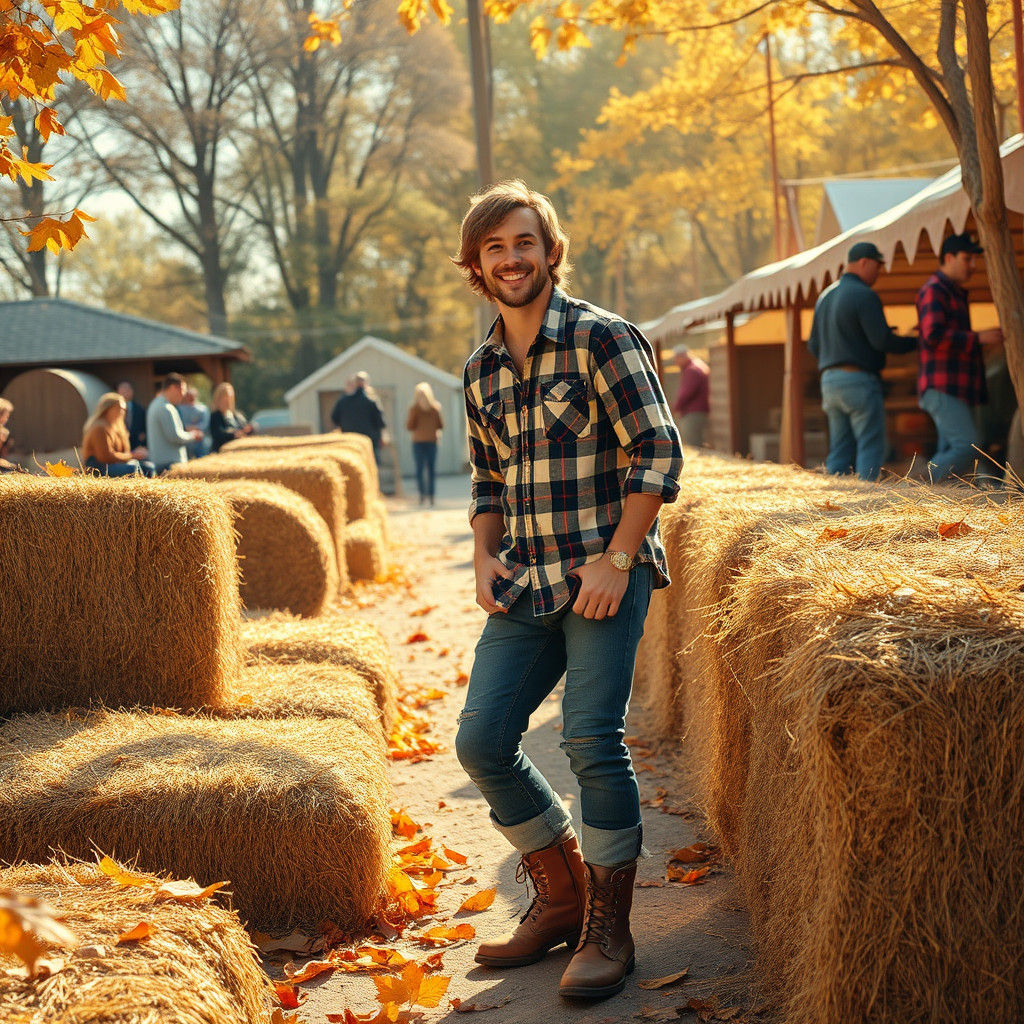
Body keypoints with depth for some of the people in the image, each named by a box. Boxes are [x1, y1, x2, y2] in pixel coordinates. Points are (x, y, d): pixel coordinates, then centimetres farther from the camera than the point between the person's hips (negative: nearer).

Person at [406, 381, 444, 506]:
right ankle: (431, 495, 1)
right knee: (431, 470, 6)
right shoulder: (435, 408, 0)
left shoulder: (414, 409, -7)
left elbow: (409, 427, -7)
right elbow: (441, 426, 5)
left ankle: (422, 494, -12)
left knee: (420, 469, 1)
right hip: (432, 441, 2)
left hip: (418, 442, -2)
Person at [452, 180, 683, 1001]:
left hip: (604, 574, -7)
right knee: (482, 741, 2)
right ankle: (562, 898, 21)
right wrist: (484, 556, 6)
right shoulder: (481, 370, 13)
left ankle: (608, 931, 4)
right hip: (525, 586, 7)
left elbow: (658, 453, -12)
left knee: (593, 742, -13)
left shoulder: (602, 338, -7)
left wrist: (615, 560, -17)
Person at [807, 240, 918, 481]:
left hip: (830, 380, 8)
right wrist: (915, 342, -2)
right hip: (860, 380, -8)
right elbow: (882, 340, -16)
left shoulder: (825, 297, 15)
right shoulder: (865, 295, -10)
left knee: (840, 450, 9)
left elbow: (814, 346, 17)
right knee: (872, 446, -5)